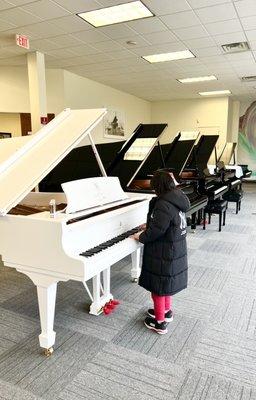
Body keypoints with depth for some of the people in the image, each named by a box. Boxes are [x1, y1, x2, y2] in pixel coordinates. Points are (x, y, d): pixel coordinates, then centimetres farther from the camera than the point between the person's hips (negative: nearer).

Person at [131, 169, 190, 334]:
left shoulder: (163, 205, -27)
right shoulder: (177, 200, 3)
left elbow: (156, 231, -26)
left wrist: (141, 237, -8)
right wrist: (149, 227, 20)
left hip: (163, 253, -9)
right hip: (176, 249, 9)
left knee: (158, 286, 7)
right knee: (166, 282, 25)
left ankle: (160, 323, 22)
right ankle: (166, 311, 43)